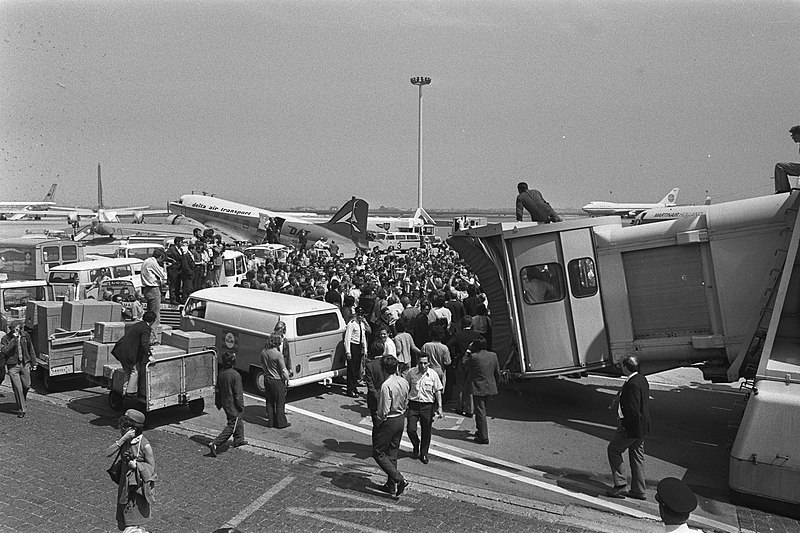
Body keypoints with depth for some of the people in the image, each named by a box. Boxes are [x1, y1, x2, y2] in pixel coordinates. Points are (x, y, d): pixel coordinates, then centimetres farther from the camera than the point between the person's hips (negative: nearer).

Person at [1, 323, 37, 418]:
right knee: (17, 388, -4)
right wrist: (14, 339, -27)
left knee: (27, 386, 8)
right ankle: (21, 410, 5)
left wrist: (33, 363, 13)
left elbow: (31, 349, 11)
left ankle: (22, 400, 40)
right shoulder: (6, 338, -9)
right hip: (12, 366, -3)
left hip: (25, 364, 3)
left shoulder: (25, 335, 0)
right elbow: (4, 351, -25)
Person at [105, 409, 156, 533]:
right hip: (125, 484, 6)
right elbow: (108, 453, -14)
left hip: (138, 486, -6)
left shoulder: (144, 444, -18)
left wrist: (135, 465, -24)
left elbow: (151, 468, -11)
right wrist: (123, 439, -22)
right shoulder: (124, 440, -1)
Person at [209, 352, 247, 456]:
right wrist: (241, 406, -11)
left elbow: (217, 390, 10)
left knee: (238, 421, 26)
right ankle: (215, 443, -10)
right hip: (233, 405, -8)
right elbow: (238, 393, -20)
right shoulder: (235, 375, -23)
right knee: (232, 426, -1)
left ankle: (239, 440, 39)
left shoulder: (221, 374, 0)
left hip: (225, 403, 8)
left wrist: (218, 403, 21)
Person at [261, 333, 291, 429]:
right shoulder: (278, 354, -23)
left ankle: (271, 422, 25)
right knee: (280, 402, 7)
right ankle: (281, 423, 16)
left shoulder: (263, 352, -2)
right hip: (277, 380, -6)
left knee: (270, 402, 17)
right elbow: (283, 369, -17)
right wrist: (287, 379, -2)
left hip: (267, 379, 6)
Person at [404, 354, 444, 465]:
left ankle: (424, 454, 27)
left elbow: (438, 391, 2)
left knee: (426, 431, 7)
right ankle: (416, 446, 25)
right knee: (410, 429, -6)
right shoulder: (411, 373, -4)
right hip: (413, 404, 0)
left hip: (427, 405, 0)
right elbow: (406, 389, 6)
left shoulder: (433, 374, -4)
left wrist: (439, 407, -2)